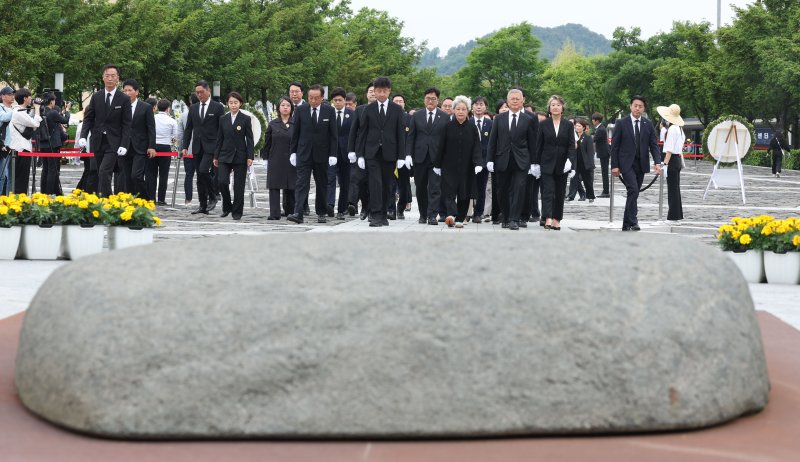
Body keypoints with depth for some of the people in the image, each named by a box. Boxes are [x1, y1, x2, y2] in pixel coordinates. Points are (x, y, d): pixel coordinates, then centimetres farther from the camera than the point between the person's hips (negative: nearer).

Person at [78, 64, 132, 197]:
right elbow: (88, 118, 8)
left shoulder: (124, 100, -2)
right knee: (94, 173, 6)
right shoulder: (96, 97, 7)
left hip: (113, 143, -4)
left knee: (104, 171, -16)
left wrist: (124, 145, -12)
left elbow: (126, 125, -4)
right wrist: (83, 136, -6)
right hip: (97, 141, 4)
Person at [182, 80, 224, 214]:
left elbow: (222, 129, -1)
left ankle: (212, 197, -2)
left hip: (211, 146, -5)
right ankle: (203, 205, 10)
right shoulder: (193, 108, 13)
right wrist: (185, 147, 6)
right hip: (197, 147, 5)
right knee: (200, 176, 5)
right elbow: (188, 129, 15)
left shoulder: (218, 107, 0)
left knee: (203, 170, -21)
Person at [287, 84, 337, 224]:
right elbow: (295, 133, 6)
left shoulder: (329, 111, 0)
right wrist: (293, 152, 3)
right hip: (304, 153, 0)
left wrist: (333, 154, -5)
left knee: (322, 185, 9)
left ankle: (321, 213, 19)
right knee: (301, 183, -10)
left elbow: (333, 135, 0)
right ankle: (298, 213, -19)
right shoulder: (300, 110, 1)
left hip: (322, 155, 1)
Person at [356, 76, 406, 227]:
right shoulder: (369, 109, 6)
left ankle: (383, 215, 16)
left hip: (389, 153, 1)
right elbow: (362, 133, 6)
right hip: (372, 153, -1)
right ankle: (376, 215, -15)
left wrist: (401, 156, -1)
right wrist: (360, 155, 0)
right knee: (375, 184, -12)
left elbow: (401, 134, 5)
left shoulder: (397, 110, 6)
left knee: (386, 185, 6)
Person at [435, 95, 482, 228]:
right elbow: (441, 147, 3)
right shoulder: (448, 127, 0)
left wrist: (478, 164, -16)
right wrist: (437, 164, 2)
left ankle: (460, 219, 11)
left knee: (464, 194, 3)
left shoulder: (472, 128, 1)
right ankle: (451, 215, -25)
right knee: (449, 192, -13)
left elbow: (476, 148, -2)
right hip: (449, 167, -1)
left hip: (466, 167, 1)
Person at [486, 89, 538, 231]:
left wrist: (533, 163, 0)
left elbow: (532, 143, 4)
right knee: (504, 191, 7)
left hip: (521, 161, -2)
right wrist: (490, 160, 1)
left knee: (518, 189, -11)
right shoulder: (499, 119, 9)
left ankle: (514, 219, -8)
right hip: (503, 160, 2)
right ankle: (506, 218, 19)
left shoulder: (529, 120, 4)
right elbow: (492, 140, 8)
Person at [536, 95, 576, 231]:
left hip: (562, 164, 1)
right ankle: (548, 219, -20)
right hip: (547, 164, -1)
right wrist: (537, 163, 1)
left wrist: (570, 161, -15)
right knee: (548, 191, -11)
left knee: (560, 193, 7)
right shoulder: (544, 124, 3)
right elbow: (539, 145, 4)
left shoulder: (568, 125, 4)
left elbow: (571, 146, -1)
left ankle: (557, 220, 15)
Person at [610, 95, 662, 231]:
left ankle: (627, 224, 15)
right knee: (633, 191, -19)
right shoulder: (621, 123, -2)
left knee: (634, 193, 8)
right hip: (626, 163, -4)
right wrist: (614, 165, -7)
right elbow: (614, 146, -1)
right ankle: (633, 222, -19)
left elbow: (654, 145, 4)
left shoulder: (648, 125, 7)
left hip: (641, 164, 4)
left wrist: (657, 162, -11)